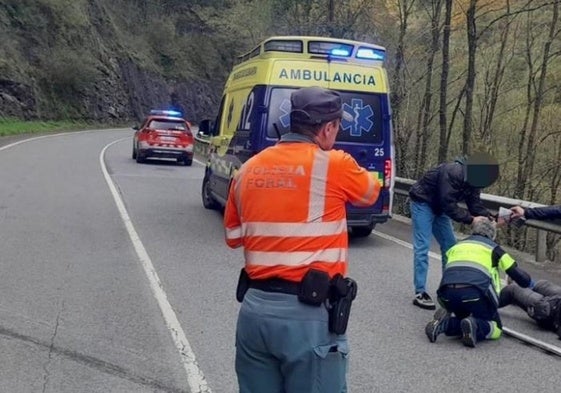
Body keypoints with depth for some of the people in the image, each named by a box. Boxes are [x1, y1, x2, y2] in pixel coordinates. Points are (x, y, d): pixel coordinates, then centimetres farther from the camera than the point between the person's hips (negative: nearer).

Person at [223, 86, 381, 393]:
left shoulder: (248, 169, 7)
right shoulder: (334, 165, -7)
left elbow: (233, 237, 16)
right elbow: (370, 192, 14)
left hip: (254, 309, 6)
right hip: (309, 315, -5)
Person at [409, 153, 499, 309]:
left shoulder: (471, 178, -6)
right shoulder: (452, 173, -33)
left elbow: (475, 203, -3)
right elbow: (449, 205, -33)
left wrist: (488, 218, -20)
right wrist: (471, 219, -32)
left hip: (439, 206, 9)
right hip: (423, 203, -9)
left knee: (450, 246, 7)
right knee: (422, 247, -13)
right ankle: (420, 293, -10)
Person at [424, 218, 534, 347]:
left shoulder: (456, 246, 31)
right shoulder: (493, 248, 23)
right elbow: (517, 274, 24)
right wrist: (532, 285, 45)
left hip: (447, 293, 3)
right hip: (475, 292, -3)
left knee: (463, 318, 28)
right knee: (495, 328, 16)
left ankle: (445, 323, -3)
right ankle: (474, 326, -15)